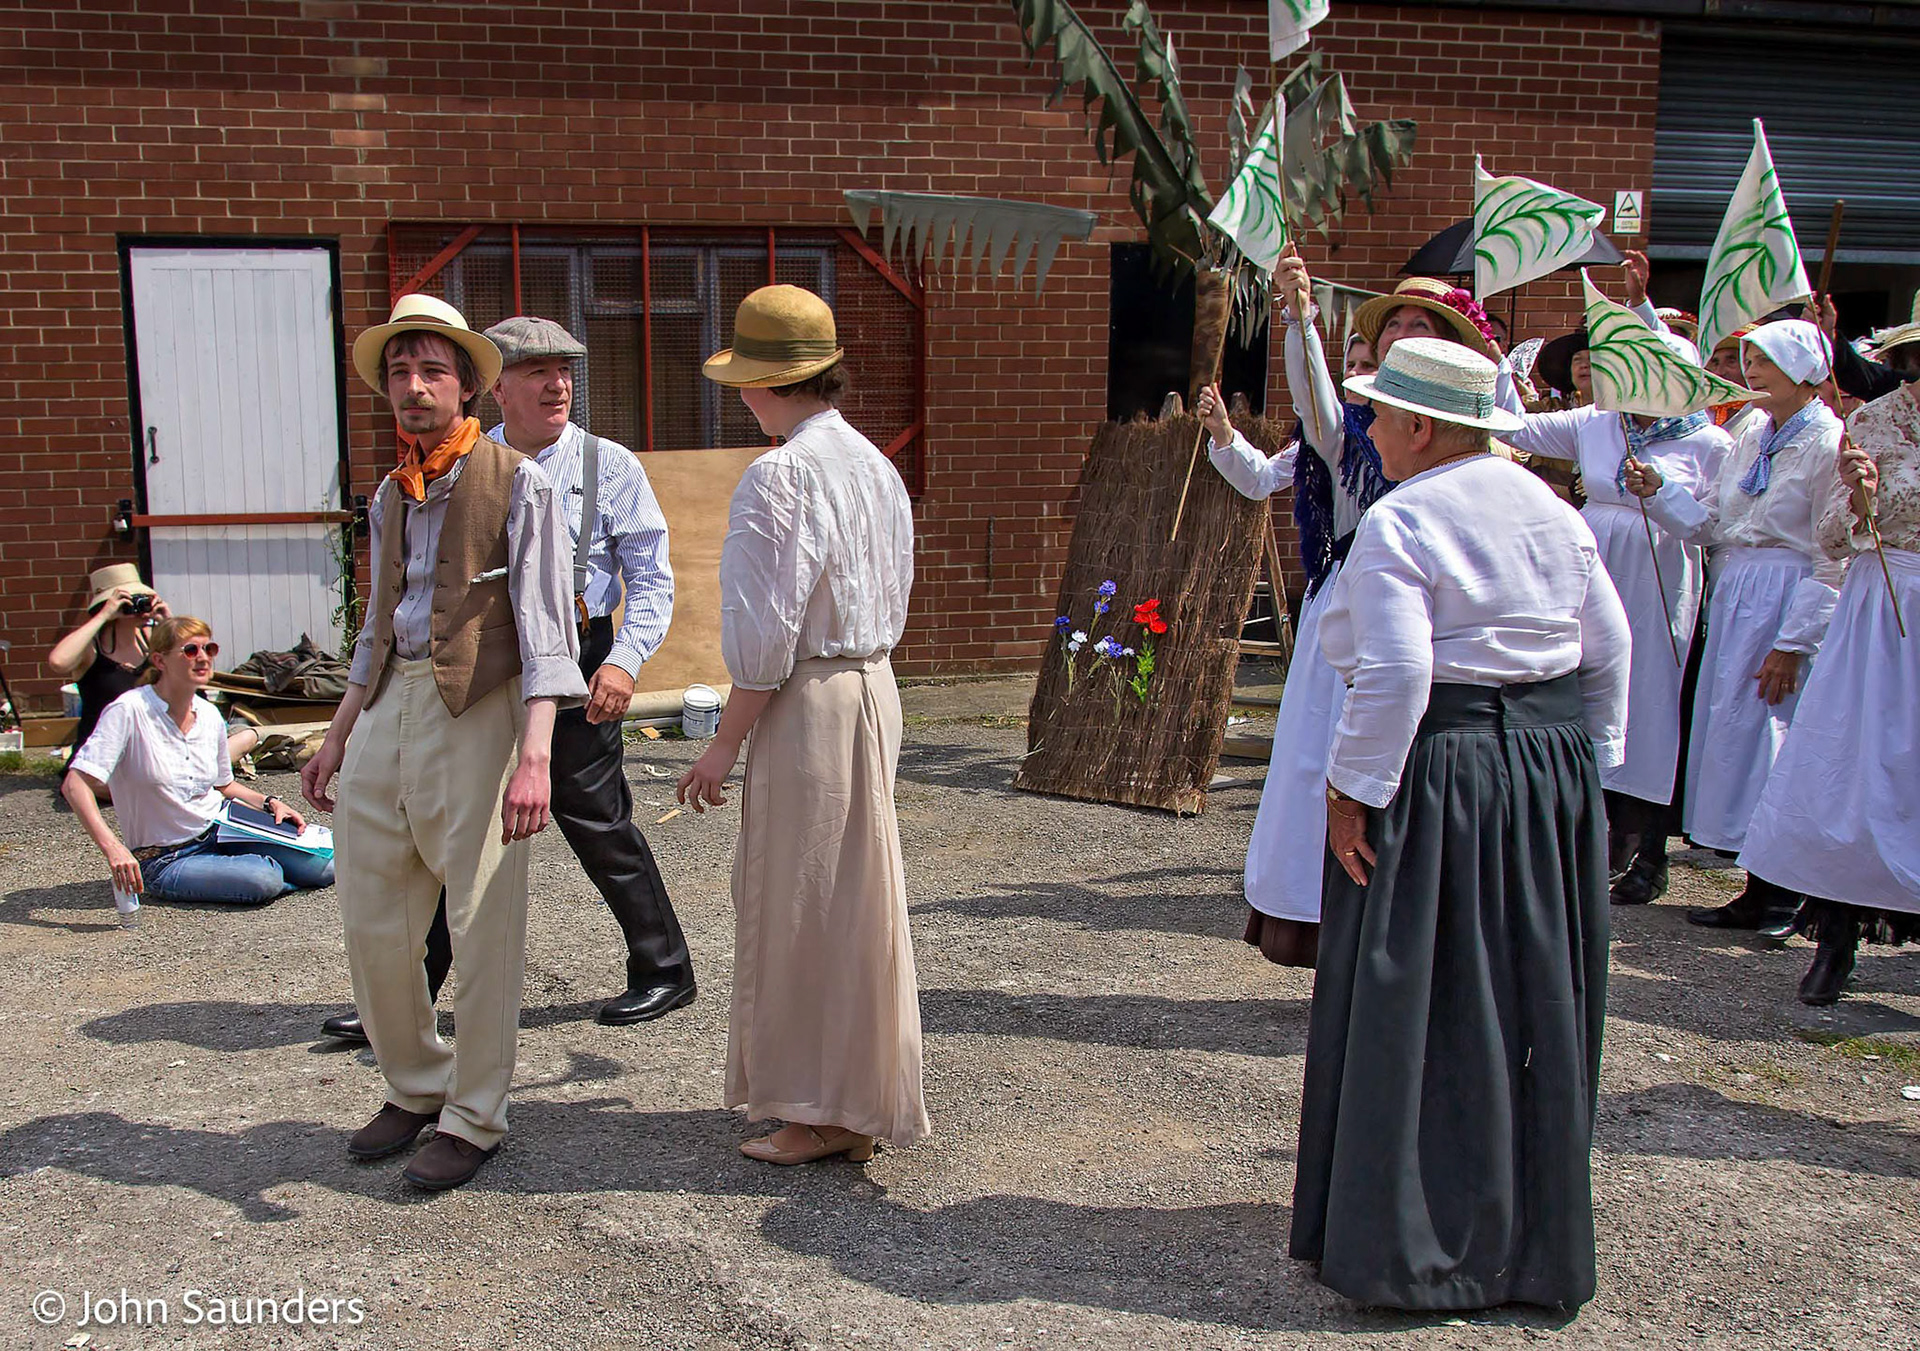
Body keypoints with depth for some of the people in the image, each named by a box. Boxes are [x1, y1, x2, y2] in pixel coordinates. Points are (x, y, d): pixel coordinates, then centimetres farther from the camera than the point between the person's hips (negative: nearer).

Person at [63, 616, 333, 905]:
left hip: (221, 826, 6)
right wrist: (112, 846, -37)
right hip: (166, 858, -6)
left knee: (324, 867, -12)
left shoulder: (210, 715, 2)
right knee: (262, 879, -31)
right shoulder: (129, 712, -17)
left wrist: (270, 803, 0)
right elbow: (76, 785, -24)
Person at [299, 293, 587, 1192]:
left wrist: (534, 754, -22)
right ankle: (414, 1087, 30)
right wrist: (337, 738, 23)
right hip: (388, 712, 7)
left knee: (484, 929, 0)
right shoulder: (389, 495, 17)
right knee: (370, 923, 11)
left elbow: (543, 626, -11)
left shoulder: (517, 484, -4)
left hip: (476, 713, -7)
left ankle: (473, 1117, 15)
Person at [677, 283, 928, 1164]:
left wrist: (725, 744, -10)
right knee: (853, 896, 17)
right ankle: (856, 1099, 30)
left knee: (804, 903, 3)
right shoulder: (875, 464, 10)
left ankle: (823, 1115, 14)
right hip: (874, 689, 9)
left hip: (807, 702, -9)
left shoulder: (779, 476, -17)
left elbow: (763, 636, -18)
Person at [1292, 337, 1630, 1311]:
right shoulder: (1551, 510, 9)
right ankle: (1531, 1237, 30)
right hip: (1553, 766, 7)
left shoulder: (1398, 523, -13)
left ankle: (1412, 1249, 13)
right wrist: (1586, 759, 16)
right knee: (1532, 1001, 16)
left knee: (1419, 1007, 3)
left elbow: (1395, 673, -22)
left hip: (1437, 775, -7)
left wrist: (1352, 788, -16)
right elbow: (1609, 648, 9)